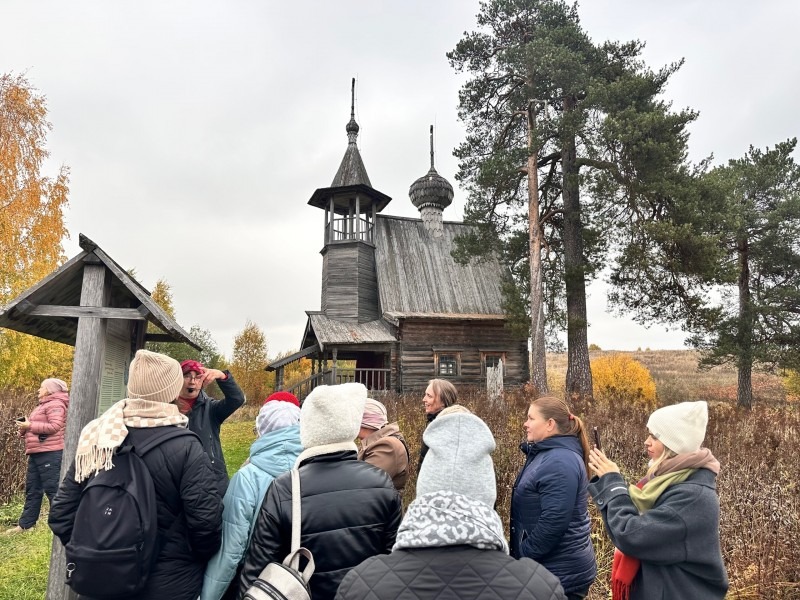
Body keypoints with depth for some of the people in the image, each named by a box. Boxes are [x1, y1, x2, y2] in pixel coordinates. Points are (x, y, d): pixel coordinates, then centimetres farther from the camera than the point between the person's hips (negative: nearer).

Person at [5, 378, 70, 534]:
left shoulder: (55, 404, -10)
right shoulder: (43, 405, 23)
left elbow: (54, 426, -22)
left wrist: (30, 425, -17)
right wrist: (24, 430, 5)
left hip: (50, 453, -11)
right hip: (37, 453, 11)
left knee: (53, 489, -8)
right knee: (32, 489, 14)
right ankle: (25, 524, 22)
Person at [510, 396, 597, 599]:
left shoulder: (560, 462, -23)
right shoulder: (547, 453, 9)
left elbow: (554, 521, -27)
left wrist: (522, 555, -17)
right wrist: (520, 552, 13)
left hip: (560, 572, -9)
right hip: (549, 567, 9)